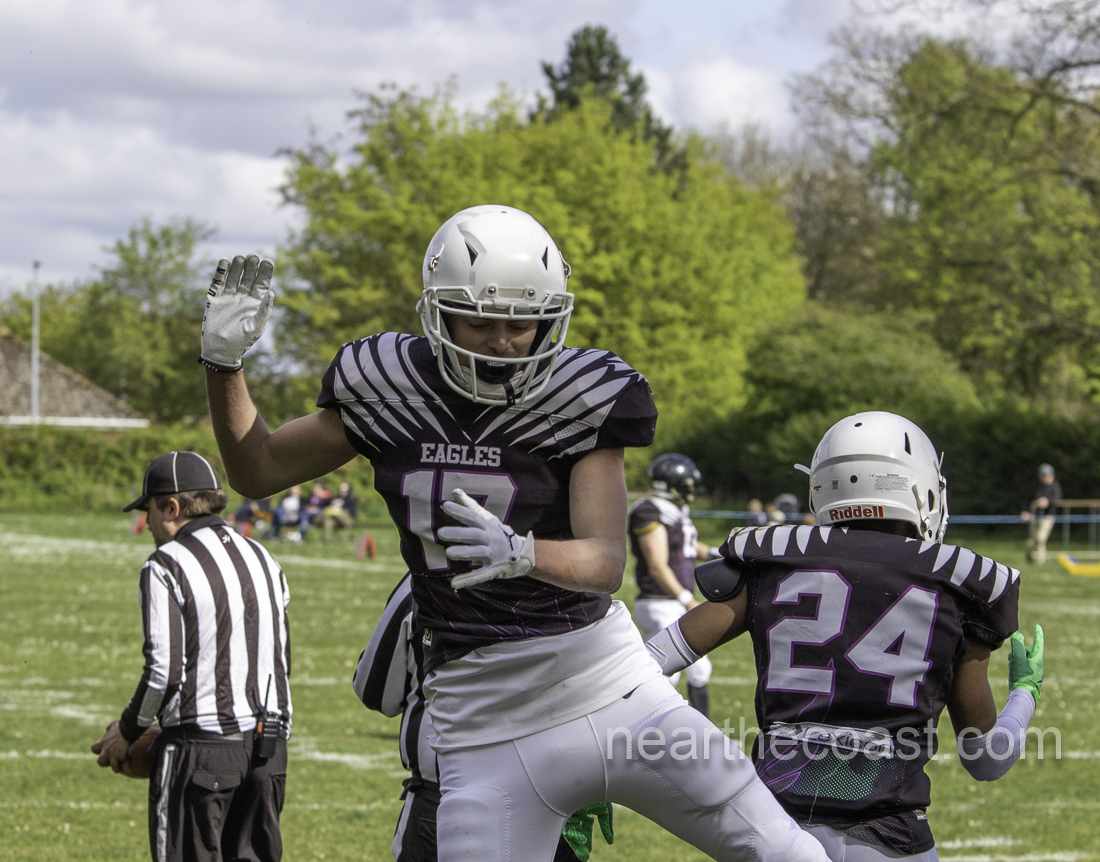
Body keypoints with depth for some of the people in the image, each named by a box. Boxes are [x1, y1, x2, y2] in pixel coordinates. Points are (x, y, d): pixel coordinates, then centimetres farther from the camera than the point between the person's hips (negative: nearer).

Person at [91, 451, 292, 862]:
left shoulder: (166, 567, -8)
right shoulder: (262, 559, 15)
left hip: (200, 745, -7)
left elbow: (165, 671, -14)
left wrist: (127, 732, 0)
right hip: (268, 743, 7)